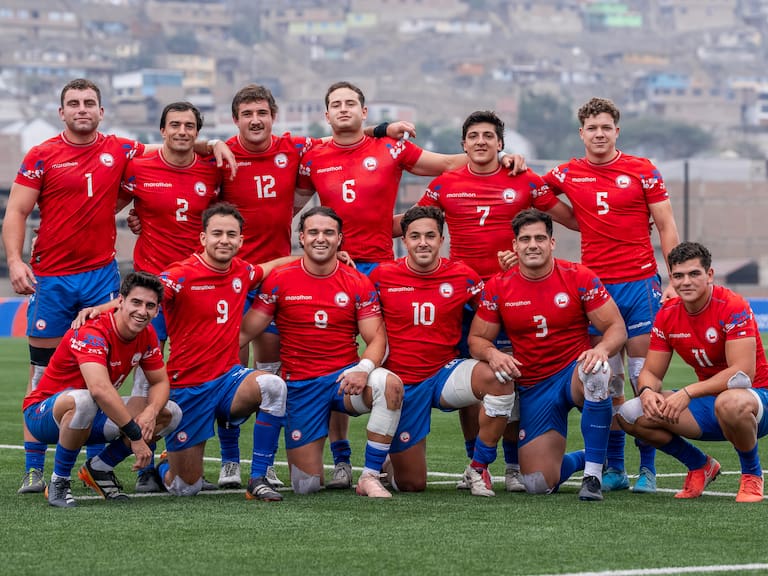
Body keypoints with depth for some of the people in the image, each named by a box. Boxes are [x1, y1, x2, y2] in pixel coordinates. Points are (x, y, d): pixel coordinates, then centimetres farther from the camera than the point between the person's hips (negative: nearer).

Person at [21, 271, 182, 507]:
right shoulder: (92, 333, -29)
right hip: (44, 413, -7)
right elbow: (100, 389, -43)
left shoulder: (146, 334, -4)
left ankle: (99, 468, 5)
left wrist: (151, 412, -20)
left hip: (93, 417, 7)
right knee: (82, 400, -42)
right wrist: (135, 435, -42)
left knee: (170, 413, -7)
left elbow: (160, 382, 4)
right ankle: (59, 482, -21)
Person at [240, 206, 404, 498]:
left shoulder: (358, 283, -1)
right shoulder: (280, 279, -2)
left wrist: (364, 368, -26)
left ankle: (370, 476, -21)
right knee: (306, 487, -4)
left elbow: (376, 339, -4)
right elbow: (245, 332, -1)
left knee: (389, 385, -35)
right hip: (300, 386, -1)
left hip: (344, 377, 1)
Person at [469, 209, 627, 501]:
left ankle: (593, 475, -25)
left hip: (575, 374, -2)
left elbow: (617, 328, -6)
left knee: (597, 373, -42)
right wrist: (492, 353, -18)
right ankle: (582, 458, 30)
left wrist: (602, 349, -28)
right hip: (533, 388, 2)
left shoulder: (579, 277, -7)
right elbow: (476, 339, 5)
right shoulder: (497, 287, -1)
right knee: (538, 484, -9)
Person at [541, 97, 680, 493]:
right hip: (595, 286, 2)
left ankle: (647, 468, 2)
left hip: (640, 283, -2)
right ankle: (613, 468, 9)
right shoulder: (567, 174, 7)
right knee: (607, 384, 3)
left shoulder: (642, 171, 1)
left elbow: (666, 227, 2)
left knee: (644, 378, -3)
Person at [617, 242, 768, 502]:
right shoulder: (667, 315, -1)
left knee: (729, 402, -44)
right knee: (630, 414, -12)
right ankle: (700, 466, 10)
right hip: (708, 405, 6)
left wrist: (688, 393, -35)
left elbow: (743, 373, -27)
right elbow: (651, 372, 3)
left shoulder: (733, 307, -19)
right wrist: (647, 391, -22)